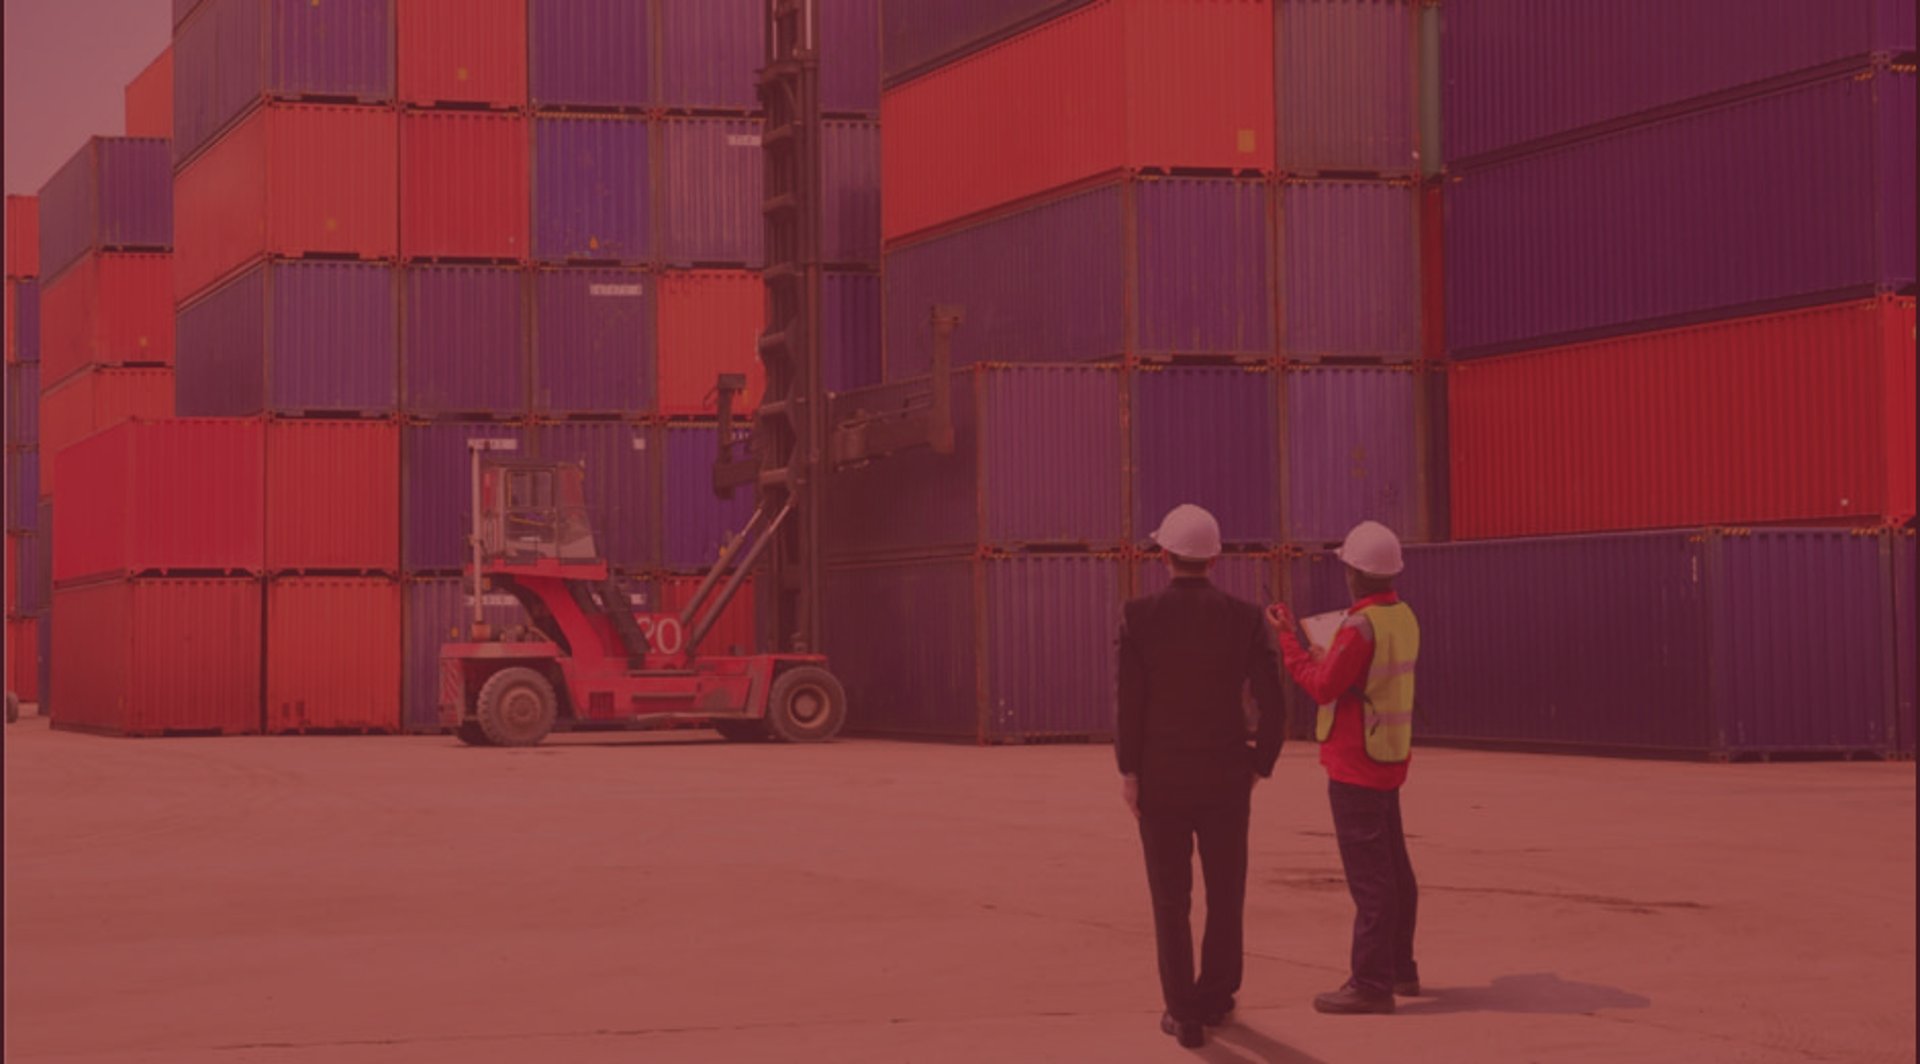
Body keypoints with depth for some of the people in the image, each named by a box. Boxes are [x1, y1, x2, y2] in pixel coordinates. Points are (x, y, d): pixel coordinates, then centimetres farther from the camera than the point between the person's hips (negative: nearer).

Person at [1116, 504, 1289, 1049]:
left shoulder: (1140, 616, -9)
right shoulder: (1245, 617, -5)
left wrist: (1128, 772, -4)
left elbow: (1130, 701, -13)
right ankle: (1215, 999, 26)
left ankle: (1184, 1013, 5)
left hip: (1160, 778, -1)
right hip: (1225, 778, 1)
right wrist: (1259, 768, 7)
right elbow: (1273, 707, -6)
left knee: (1171, 899, 7)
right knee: (1225, 893, 17)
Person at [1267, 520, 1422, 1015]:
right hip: (1389, 758, 9)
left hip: (1355, 765, -9)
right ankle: (1399, 968, 27)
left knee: (1368, 874, -7)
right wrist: (1326, 659, 26)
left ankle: (1371, 983, -5)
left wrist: (1288, 640, -7)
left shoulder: (1361, 626, -20)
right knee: (1393, 869, 17)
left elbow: (1321, 689, -16)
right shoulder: (1404, 618, 8)